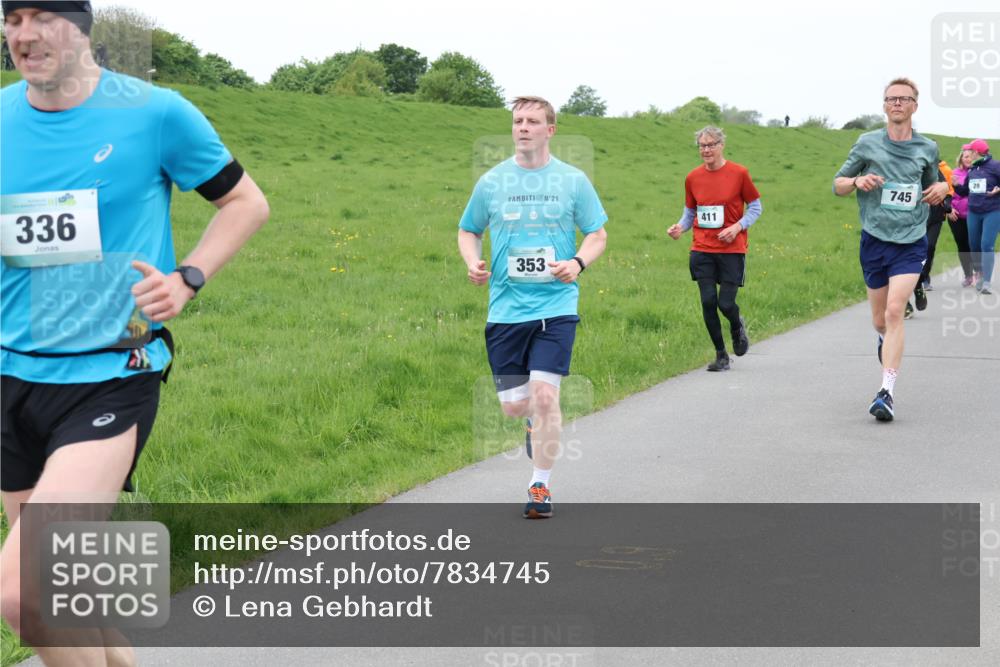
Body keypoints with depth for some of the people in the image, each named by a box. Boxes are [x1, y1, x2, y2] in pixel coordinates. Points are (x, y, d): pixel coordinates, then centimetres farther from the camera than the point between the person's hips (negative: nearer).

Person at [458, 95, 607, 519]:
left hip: (556, 306, -2)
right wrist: (472, 262, -4)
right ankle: (536, 421, 41)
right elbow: (468, 231, 17)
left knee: (544, 395, -14)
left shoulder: (573, 180, 2)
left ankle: (540, 486, 3)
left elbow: (597, 234, 9)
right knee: (513, 405, 2)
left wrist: (578, 262, -12)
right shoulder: (491, 181, 6)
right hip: (505, 307, 2)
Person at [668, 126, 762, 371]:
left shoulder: (739, 173, -4)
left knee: (726, 303, -7)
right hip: (702, 250, 3)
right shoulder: (693, 177, 5)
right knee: (708, 302, -4)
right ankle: (721, 355, 13)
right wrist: (680, 227, -6)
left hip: (732, 249, -2)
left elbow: (755, 207, 4)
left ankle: (737, 325, 31)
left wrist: (737, 227, -12)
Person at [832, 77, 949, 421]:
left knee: (895, 311, -18)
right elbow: (837, 185, 8)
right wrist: (857, 181, -14)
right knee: (880, 320, 10)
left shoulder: (927, 148, 6)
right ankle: (886, 339, 50)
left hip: (911, 242, -1)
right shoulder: (867, 143, 2)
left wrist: (941, 188, 0)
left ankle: (887, 393, -17)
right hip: (875, 239, 1)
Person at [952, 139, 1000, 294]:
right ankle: (980, 274, 32)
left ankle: (987, 282, -15)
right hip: (973, 213, 7)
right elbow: (965, 192, 18)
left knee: (987, 246, -15)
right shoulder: (972, 170, 10)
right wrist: (956, 185, 1)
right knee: (974, 246, 12)